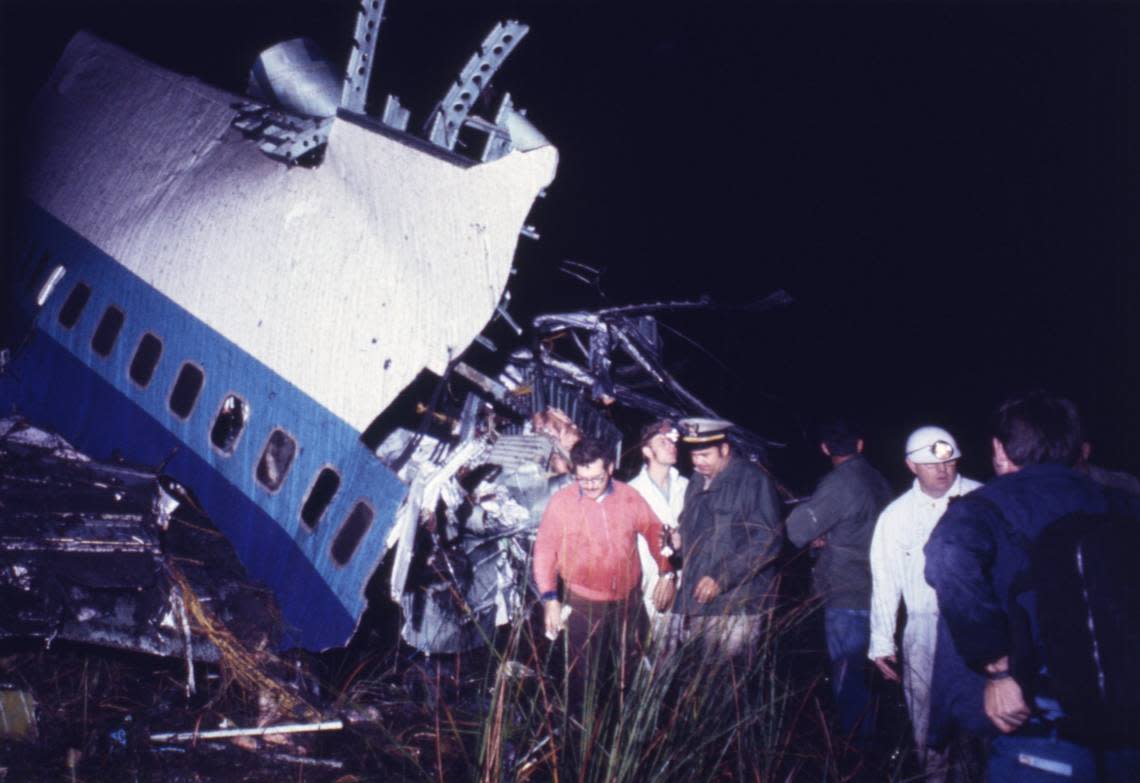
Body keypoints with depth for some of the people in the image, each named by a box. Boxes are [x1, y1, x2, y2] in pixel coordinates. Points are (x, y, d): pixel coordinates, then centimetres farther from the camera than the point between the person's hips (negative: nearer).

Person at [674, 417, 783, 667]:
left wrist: (721, 577, -18)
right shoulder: (697, 482, 17)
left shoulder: (753, 480, -7)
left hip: (736, 607, -6)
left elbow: (768, 541, -13)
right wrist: (675, 540, 3)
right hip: (698, 601, 7)